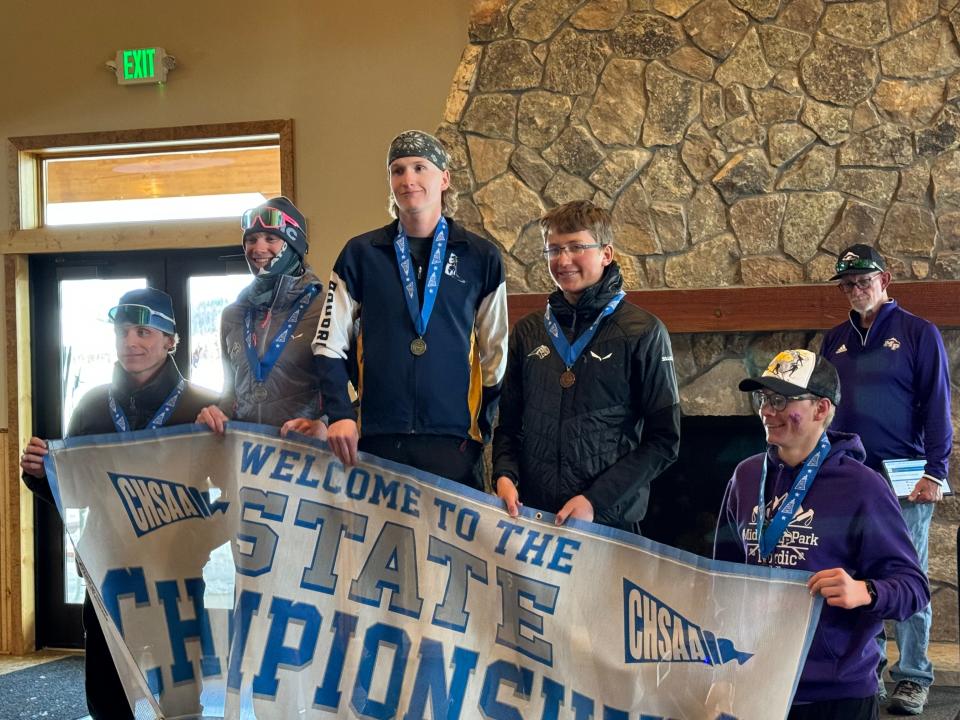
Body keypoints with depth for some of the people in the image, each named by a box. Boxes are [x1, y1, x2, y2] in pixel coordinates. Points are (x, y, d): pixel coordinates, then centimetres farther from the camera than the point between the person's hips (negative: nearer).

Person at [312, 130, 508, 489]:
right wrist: (340, 415, -8)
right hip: (375, 441, 0)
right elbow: (329, 346, 6)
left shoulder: (481, 257, 6)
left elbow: (495, 357, 10)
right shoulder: (360, 253, 7)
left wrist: (482, 427, 4)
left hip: (452, 442, 0)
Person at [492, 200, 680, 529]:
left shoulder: (643, 333, -5)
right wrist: (505, 474, -6)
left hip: (609, 520, -3)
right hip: (531, 515, 3)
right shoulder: (527, 332, 8)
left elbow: (663, 439, -6)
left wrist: (596, 500, -15)